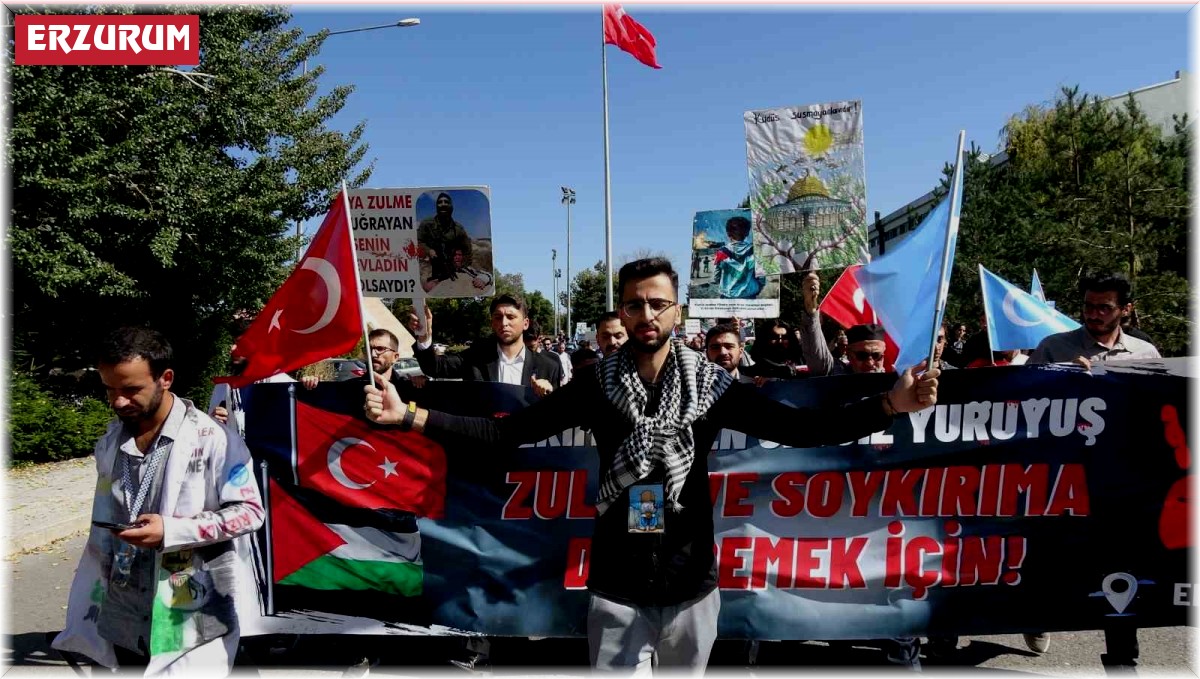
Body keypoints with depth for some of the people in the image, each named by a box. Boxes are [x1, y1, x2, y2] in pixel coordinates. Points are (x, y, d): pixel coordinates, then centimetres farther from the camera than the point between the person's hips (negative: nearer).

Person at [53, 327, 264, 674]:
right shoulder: (109, 441, 4)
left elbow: (250, 512, -13)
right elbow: (103, 527, 14)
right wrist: (92, 602, 17)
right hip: (121, 621, 6)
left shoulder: (211, 439, -15)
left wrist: (171, 530, -22)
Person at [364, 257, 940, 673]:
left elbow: (799, 427, -10)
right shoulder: (596, 385, -4)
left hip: (691, 585, 1)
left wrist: (889, 405, -22)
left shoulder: (710, 385, -5)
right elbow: (506, 432, -6)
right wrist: (409, 416, -14)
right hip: (617, 588, 0)